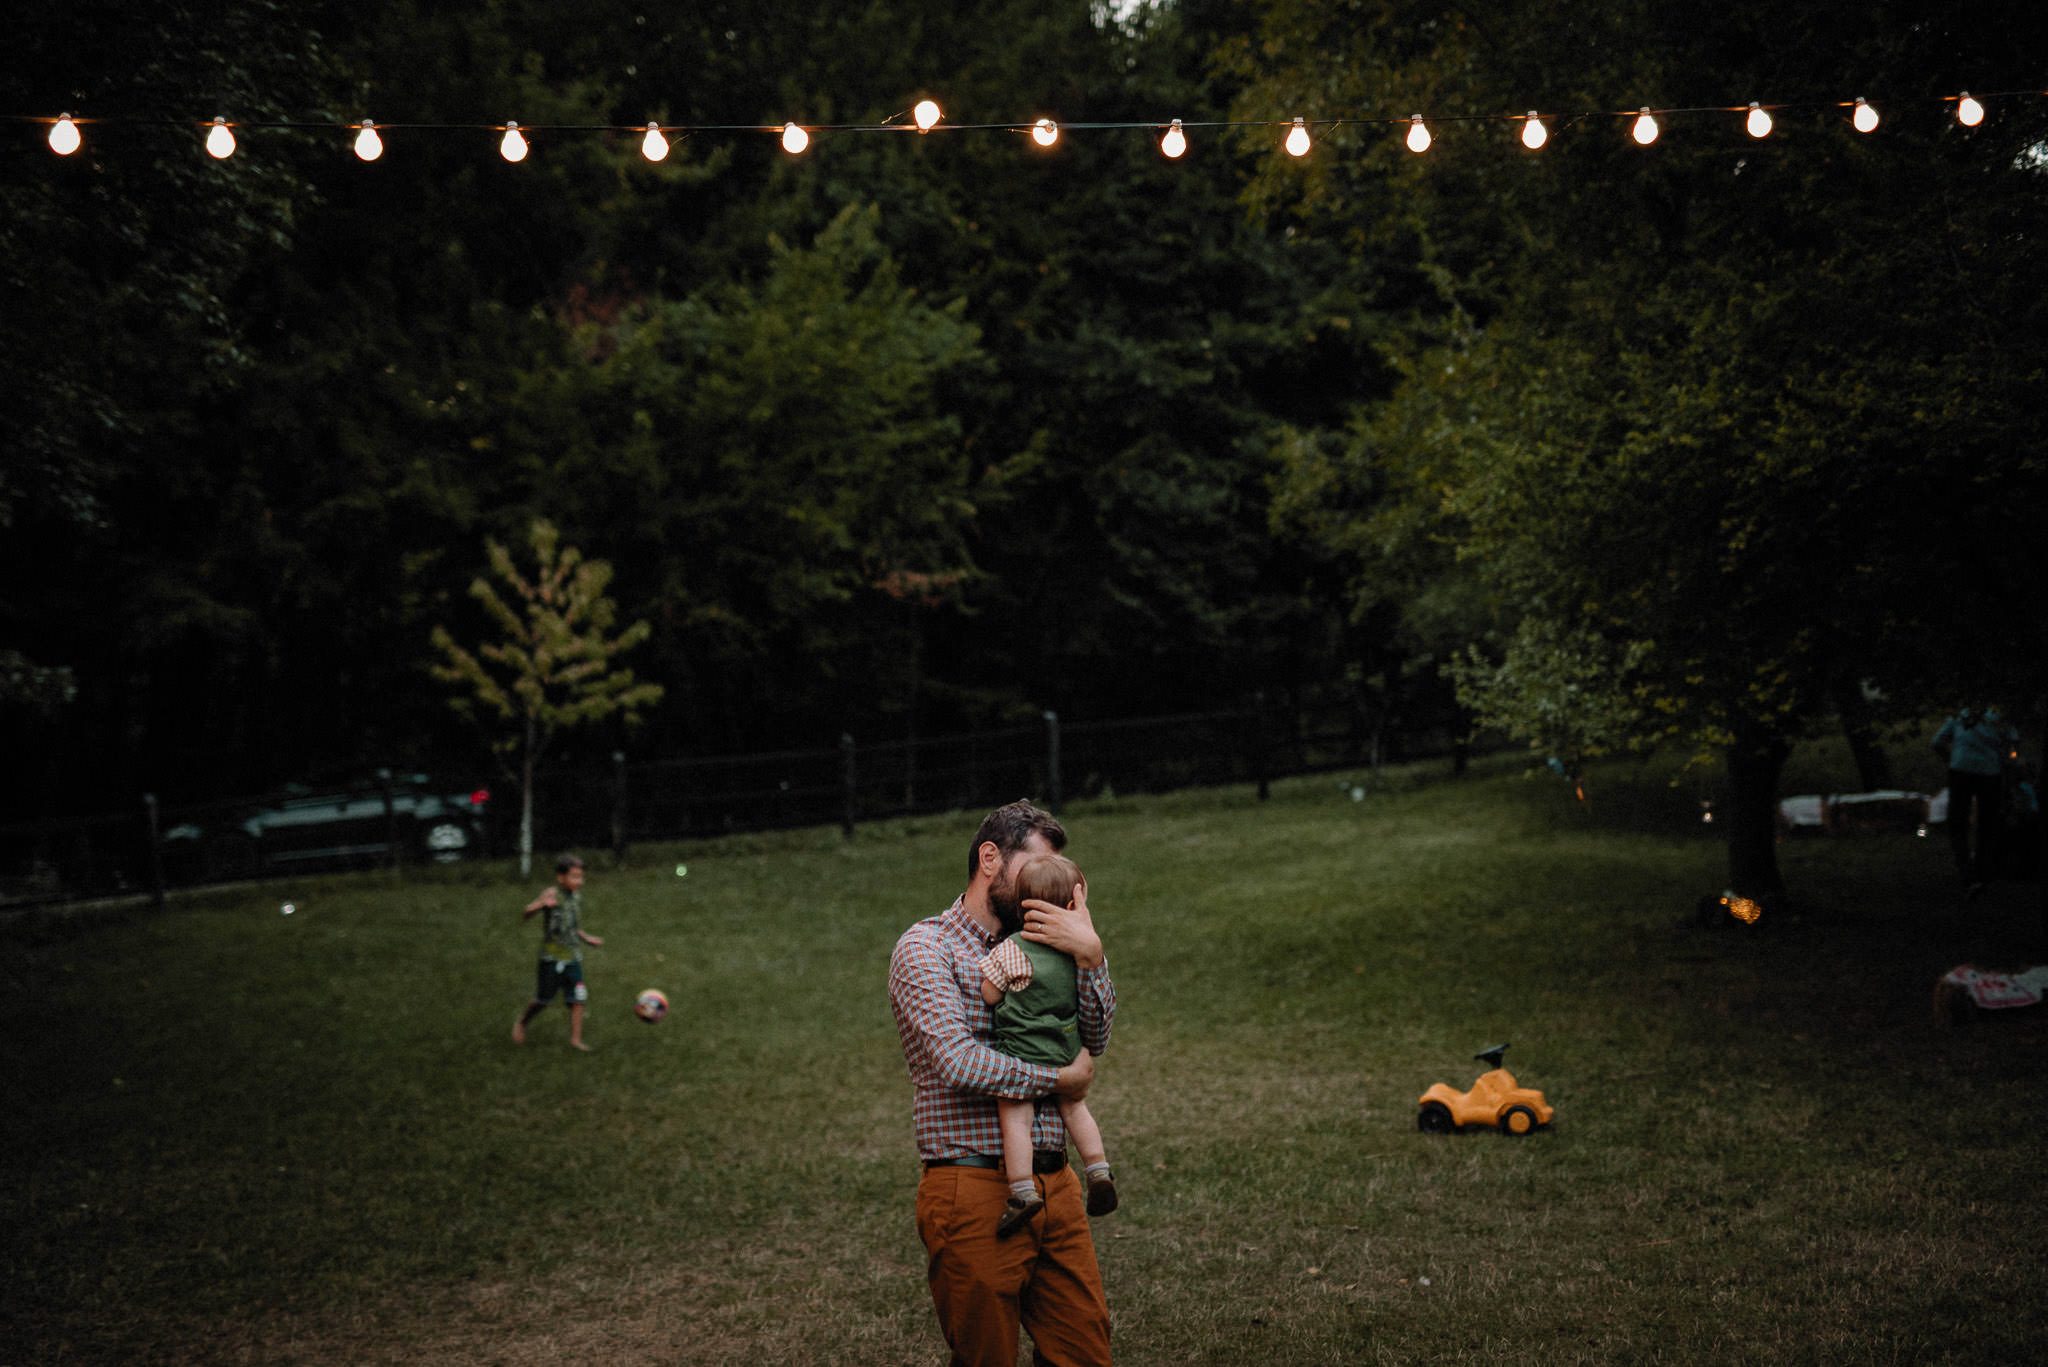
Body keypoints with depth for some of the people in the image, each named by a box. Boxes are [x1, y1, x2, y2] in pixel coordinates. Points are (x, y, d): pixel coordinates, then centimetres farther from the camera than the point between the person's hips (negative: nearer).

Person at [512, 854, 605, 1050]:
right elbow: (525, 916, -21)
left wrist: (587, 938, 14)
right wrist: (541, 904, -38)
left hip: (573, 958, 5)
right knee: (543, 1001, 6)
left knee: (577, 999, -1)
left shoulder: (576, 896, 7)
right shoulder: (552, 894, -15)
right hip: (552, 958, -5)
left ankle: (575, 1039, 7)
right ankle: (521, 1023, 32)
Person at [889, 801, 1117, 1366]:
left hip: (1054, 1186, 6)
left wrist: (1090, 954, -10)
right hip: (974, 1189, -6)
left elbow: (1094, 1039, 5)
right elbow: (960, 1062, -18)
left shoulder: (1036, 945, 18)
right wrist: (1059, 1079, -7)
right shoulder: (925, 949, -4)